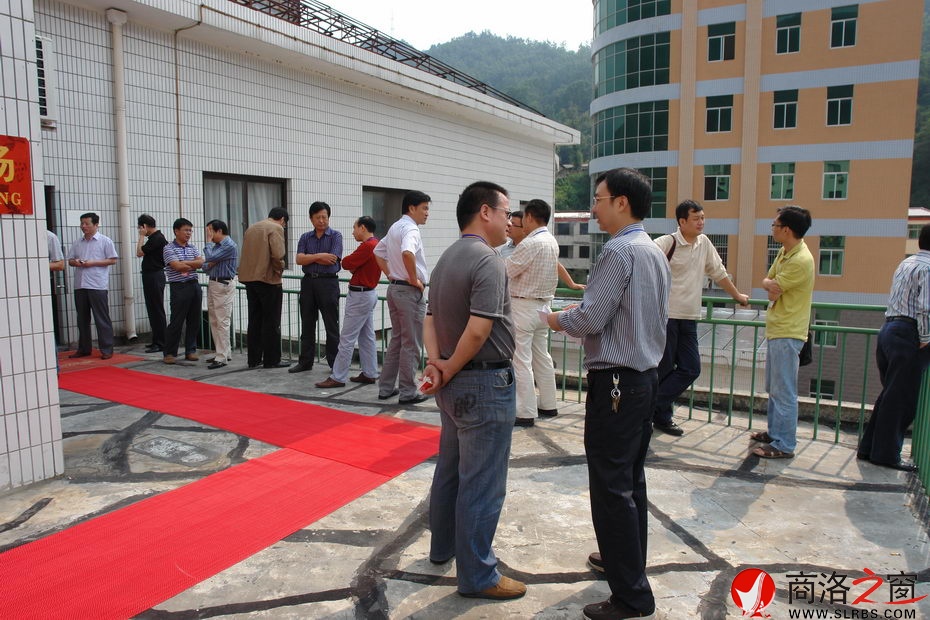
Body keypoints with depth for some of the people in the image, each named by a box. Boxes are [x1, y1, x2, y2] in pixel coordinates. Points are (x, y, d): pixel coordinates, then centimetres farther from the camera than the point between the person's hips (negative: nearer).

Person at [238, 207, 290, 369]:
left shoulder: (251, 228, 17)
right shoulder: (276, 228, -7)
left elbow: (245, 254, 17)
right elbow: (278, 254, -19)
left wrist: (252, 272, 15)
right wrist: (280, 269, -3)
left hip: (249, 278, 7)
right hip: (268, 279, -7)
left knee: (254, 320, 12)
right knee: (271, 322, 0)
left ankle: (254, 359, 16)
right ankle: (271, 360, 4)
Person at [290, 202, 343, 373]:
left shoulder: (335, 236, 0)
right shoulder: (305, 237, 12)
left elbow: (332, 260, -12)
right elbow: (299, 259, -2)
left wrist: (309, 258, -4)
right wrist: (319, 256, -13)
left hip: (328, 283, -4)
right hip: (308, 282, 4)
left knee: (331, 325, 1)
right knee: (307, 325, 9)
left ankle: (335, 363, 8)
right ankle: (305, 362, 19)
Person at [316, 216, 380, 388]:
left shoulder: (367, 246, -19)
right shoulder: (376, 244, 13)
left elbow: (346, 263, -16)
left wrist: (348, 264, 5)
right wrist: (354, 268, -3)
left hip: (360, 295, -10)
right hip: (369, 293, 10)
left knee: (347, 339, -6)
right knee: (367, 337, 14)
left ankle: (337, 377, -2)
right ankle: (370, 374, 19)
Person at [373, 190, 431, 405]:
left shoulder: (395, 227, 15)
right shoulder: (410, 228, -16)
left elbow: (378, 252, 26)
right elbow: (407, 253, -36)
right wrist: (415, 280, -23)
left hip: (394, 288, 10)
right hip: (410, 291, -10)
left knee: (396, 340, 17)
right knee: (411, 344, 0)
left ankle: (386, 388, 23)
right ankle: (408, 392, 7)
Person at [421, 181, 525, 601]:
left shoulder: (446, 258, 12)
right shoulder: (488, 262, -18)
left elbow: (430, 320, 8)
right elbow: (478, 331, -25)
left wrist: (435, 364, -4)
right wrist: (449, 371, -11)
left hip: (455, 383, 10)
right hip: (485, 384, -10)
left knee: (450, 469, 21)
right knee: (481, 484, 2)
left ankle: (443, 547, 38)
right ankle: (476, 576, 14)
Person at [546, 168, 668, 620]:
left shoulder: (618, 251, -18)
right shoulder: (655, 252, 12)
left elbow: (590, 319, -21)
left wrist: (558, 319, -1)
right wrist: (581, 315, 15)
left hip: (615, 383, -10)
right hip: (646, 376, 10)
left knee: (611, 488, -2)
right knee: (632, 478, 21)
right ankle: (627, 560, 37)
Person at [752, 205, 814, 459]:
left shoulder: (801, 260, -21)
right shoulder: (784, 252, 10)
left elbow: (773, 290, -20)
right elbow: (766, 282, 12)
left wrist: (770, 284, 1)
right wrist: (772, 284, -8)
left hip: (787, 333, -10)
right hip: (775, 329, 10)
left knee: (784, 392, -3)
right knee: (773, 388, 19)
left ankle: (784, 445, 5)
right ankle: (774, 432, 32)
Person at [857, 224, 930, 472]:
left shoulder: (906, 263, 17)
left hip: (889, 328, 9)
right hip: (908, 334, -9)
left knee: (890, 395, 15)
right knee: (901, 399, 0)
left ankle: (868, 447, 19)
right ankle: (887, 454, 7)